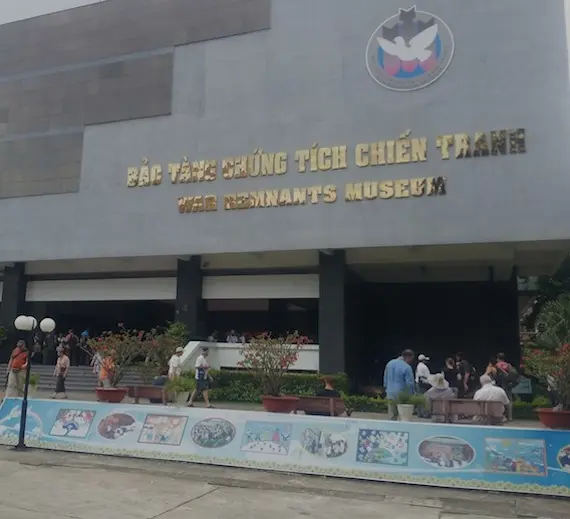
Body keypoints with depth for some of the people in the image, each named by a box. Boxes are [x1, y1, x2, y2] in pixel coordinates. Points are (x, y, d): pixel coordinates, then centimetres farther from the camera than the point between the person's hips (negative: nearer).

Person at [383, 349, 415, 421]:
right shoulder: (407, 367, -16)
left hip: (390, 394, 6)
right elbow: (409, 383, -14)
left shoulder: (390, 363, 5)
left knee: (392, 416, 11)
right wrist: (411, 395, 0)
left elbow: (385, 378, 12)